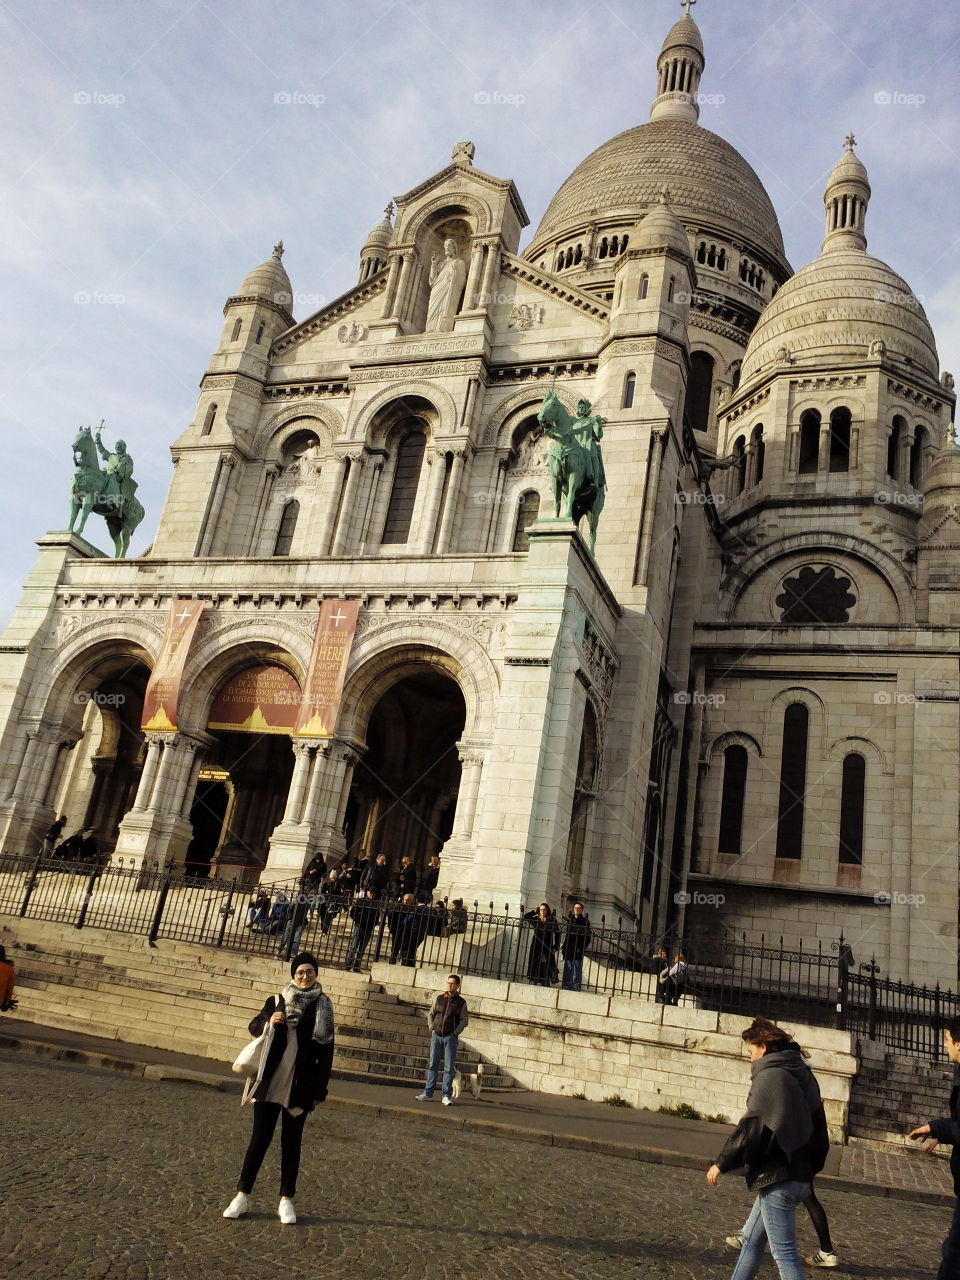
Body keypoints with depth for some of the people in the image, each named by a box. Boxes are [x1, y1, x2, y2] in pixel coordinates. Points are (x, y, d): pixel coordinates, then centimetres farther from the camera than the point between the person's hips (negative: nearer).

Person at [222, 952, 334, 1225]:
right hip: (270, 1083, 1)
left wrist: (320, 1089, -3)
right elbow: (254, 1027, 9)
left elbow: (326, 1051, 1)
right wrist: (269, 1021, -13)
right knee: (260, 1138, 6)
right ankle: (242, 1195, 17)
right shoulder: (277, 1001, 5)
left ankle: (287, 1200, 18)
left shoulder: (323, 1007, 0)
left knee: (291, 1143, 9)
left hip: (300, 1087, -1)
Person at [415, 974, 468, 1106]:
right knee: (433, 1065, 5)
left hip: (451, 1037, -2)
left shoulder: (461, 1002, 2)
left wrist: (456, 1032, -7)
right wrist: (431, 1028, 1)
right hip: (436, 1035, 2)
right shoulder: (439, 998, 7)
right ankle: (428, 1093, 10)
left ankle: (446, 1095, 1)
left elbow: (464, 1020, 2)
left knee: (449, 1067, -3)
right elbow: (430, 1014, 13)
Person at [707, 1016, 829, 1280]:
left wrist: (722, 1163, -11)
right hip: (800, 1175, 9)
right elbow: (818, 1127, 16)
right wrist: (810, 1167, 23)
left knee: (784, 1252, -2)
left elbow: (752, 1128, -19)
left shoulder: (770, 1076, -15)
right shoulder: (803, 1075, 10)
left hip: (776, 1178, -9)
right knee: (751, 1239, 19)